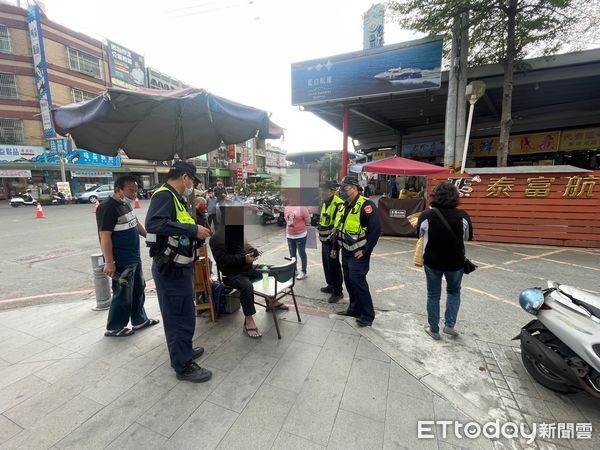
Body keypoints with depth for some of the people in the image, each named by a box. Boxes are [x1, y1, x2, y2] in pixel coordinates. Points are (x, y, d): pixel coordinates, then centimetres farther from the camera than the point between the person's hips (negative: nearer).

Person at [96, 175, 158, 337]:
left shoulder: (126, 204, 10)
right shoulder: (108, 207, -18)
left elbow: (136, 223, 23)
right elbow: (105, 236, -22)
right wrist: (109, 262, -24)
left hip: (134, 258, 10)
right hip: (121, 262, -10)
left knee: (138, 289, 18)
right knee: (123, 295, 2)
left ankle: (139, 320, 33)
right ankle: (114, 328, 20)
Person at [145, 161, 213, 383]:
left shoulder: (173, 197, 14)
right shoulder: (164, 195, -17)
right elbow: (154, 223, -33)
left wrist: (197, 234, 7)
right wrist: (192, 229, -30)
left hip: (179, 268, 10)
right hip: (171, 270, -10)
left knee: (180, 314, 23)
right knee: (181, 317, 1)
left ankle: (182, 351, 40)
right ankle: (183, 366, 17)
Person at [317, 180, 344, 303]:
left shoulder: (338, 204, -19)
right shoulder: (325, 203, 12)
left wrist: (333, 238, -21)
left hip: (332, 241, -9)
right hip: (325, 239, 9)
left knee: (333, 265, -2)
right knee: (326, 263, 17)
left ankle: (337, 291, 10)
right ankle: (330, 285, 33)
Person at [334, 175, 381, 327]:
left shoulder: (366, 205, -17)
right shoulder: (343, 206, 10)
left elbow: (376, 229, -22)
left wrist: (365, 251, -20)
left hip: (359, 253, -8)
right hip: (346, 252, 8)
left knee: (357, 281, -7)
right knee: (349, 281, 14)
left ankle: (367, 315, 9)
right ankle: (354, 308, 31)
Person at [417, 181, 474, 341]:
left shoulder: (426, 216, -16)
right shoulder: (463, 216, -13)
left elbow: (419, 234, 2)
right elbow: (468, 237, 3)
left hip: (432, 261, -1)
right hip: (455, 262, 1)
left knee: (433, 295, 14)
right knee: (454, 292, 25)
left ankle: (434, 329, 25)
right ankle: (449, 325, 23)